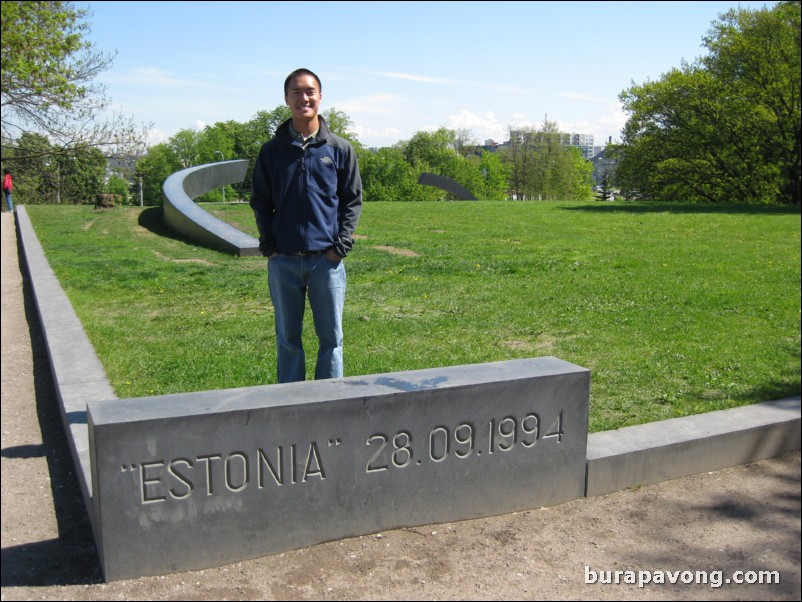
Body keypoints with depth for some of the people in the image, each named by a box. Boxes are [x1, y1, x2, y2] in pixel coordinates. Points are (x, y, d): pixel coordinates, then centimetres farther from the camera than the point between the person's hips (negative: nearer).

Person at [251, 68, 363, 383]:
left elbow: (353, 200, 6)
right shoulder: (272, 150, 6)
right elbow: (260, 201, 10)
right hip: (283, 261, 1)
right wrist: (268, 244, -1)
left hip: (327, 259, -1)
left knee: (331, 337, 7)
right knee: (288, 339, 10)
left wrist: (342, 244, -5)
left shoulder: (340, 149, 4)